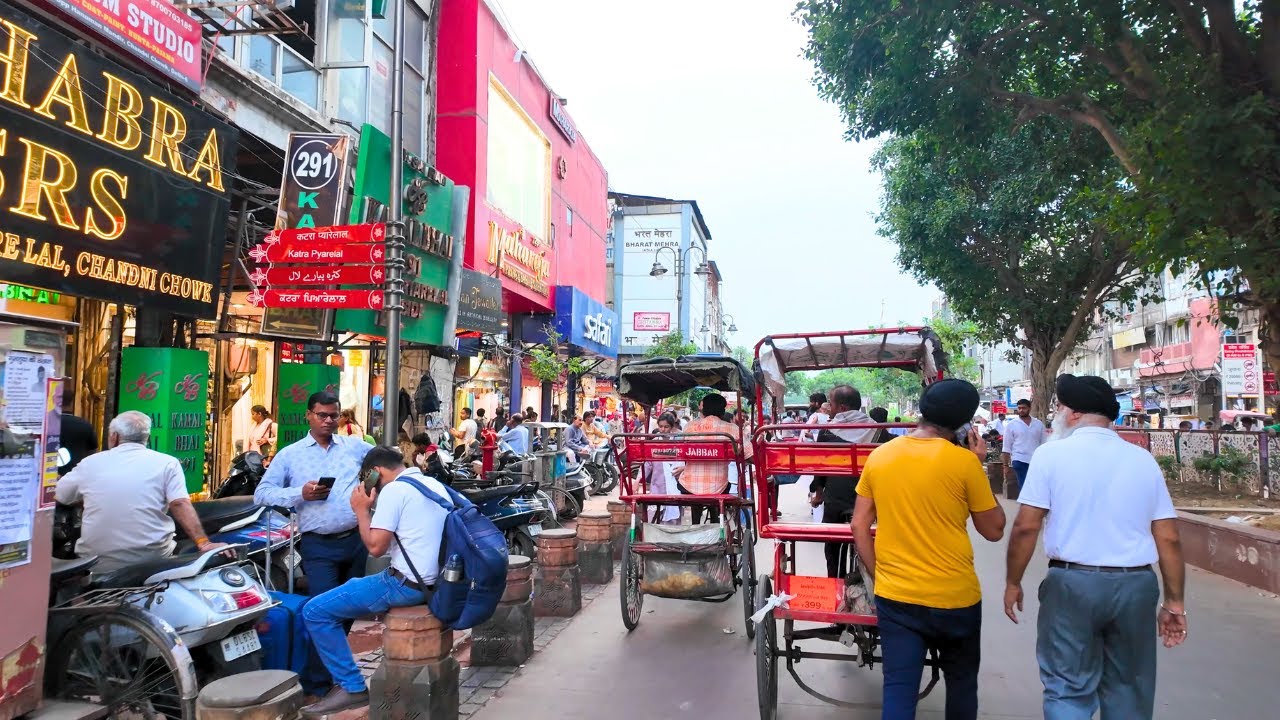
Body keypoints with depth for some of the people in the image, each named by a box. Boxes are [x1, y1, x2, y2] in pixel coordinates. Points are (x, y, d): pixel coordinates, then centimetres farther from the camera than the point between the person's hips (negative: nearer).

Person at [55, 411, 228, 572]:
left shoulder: (90, 463, 6)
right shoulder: (167, 463, -1)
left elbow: (55, 496, 20)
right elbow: (180, 505, -14)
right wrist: (203, 542, -20)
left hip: (97, 564, 2)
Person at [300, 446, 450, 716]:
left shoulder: (393, 490, -13)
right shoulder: (435, 484, 13)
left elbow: (376, 547, -16)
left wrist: (361, 509, -3)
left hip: (408, 585, -9)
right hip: (434, 579, 9)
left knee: (315, 612, -2)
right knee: (352, 585, 31)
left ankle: (351, 687, 0)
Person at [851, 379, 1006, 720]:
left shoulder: (879, 456, -1)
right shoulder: (964, 462, -13)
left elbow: (859, 525, 2)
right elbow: (994, 530, -1)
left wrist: (878, 574, 10)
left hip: (895, 596, 2)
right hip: (954, 597, -2)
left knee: (898, 690, 5)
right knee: (961, 682, 21)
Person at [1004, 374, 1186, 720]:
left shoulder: (1052, 453, -5)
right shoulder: (1143, 459, 6)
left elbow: (1026, 527, -9)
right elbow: (1168, 539, 5)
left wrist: (1013, 582, 2)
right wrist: (1174, 601, 12)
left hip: (1073, 582, -4)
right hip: (1137, 585, 4)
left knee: (1069, 689, 5)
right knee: (1128, 690, 17)